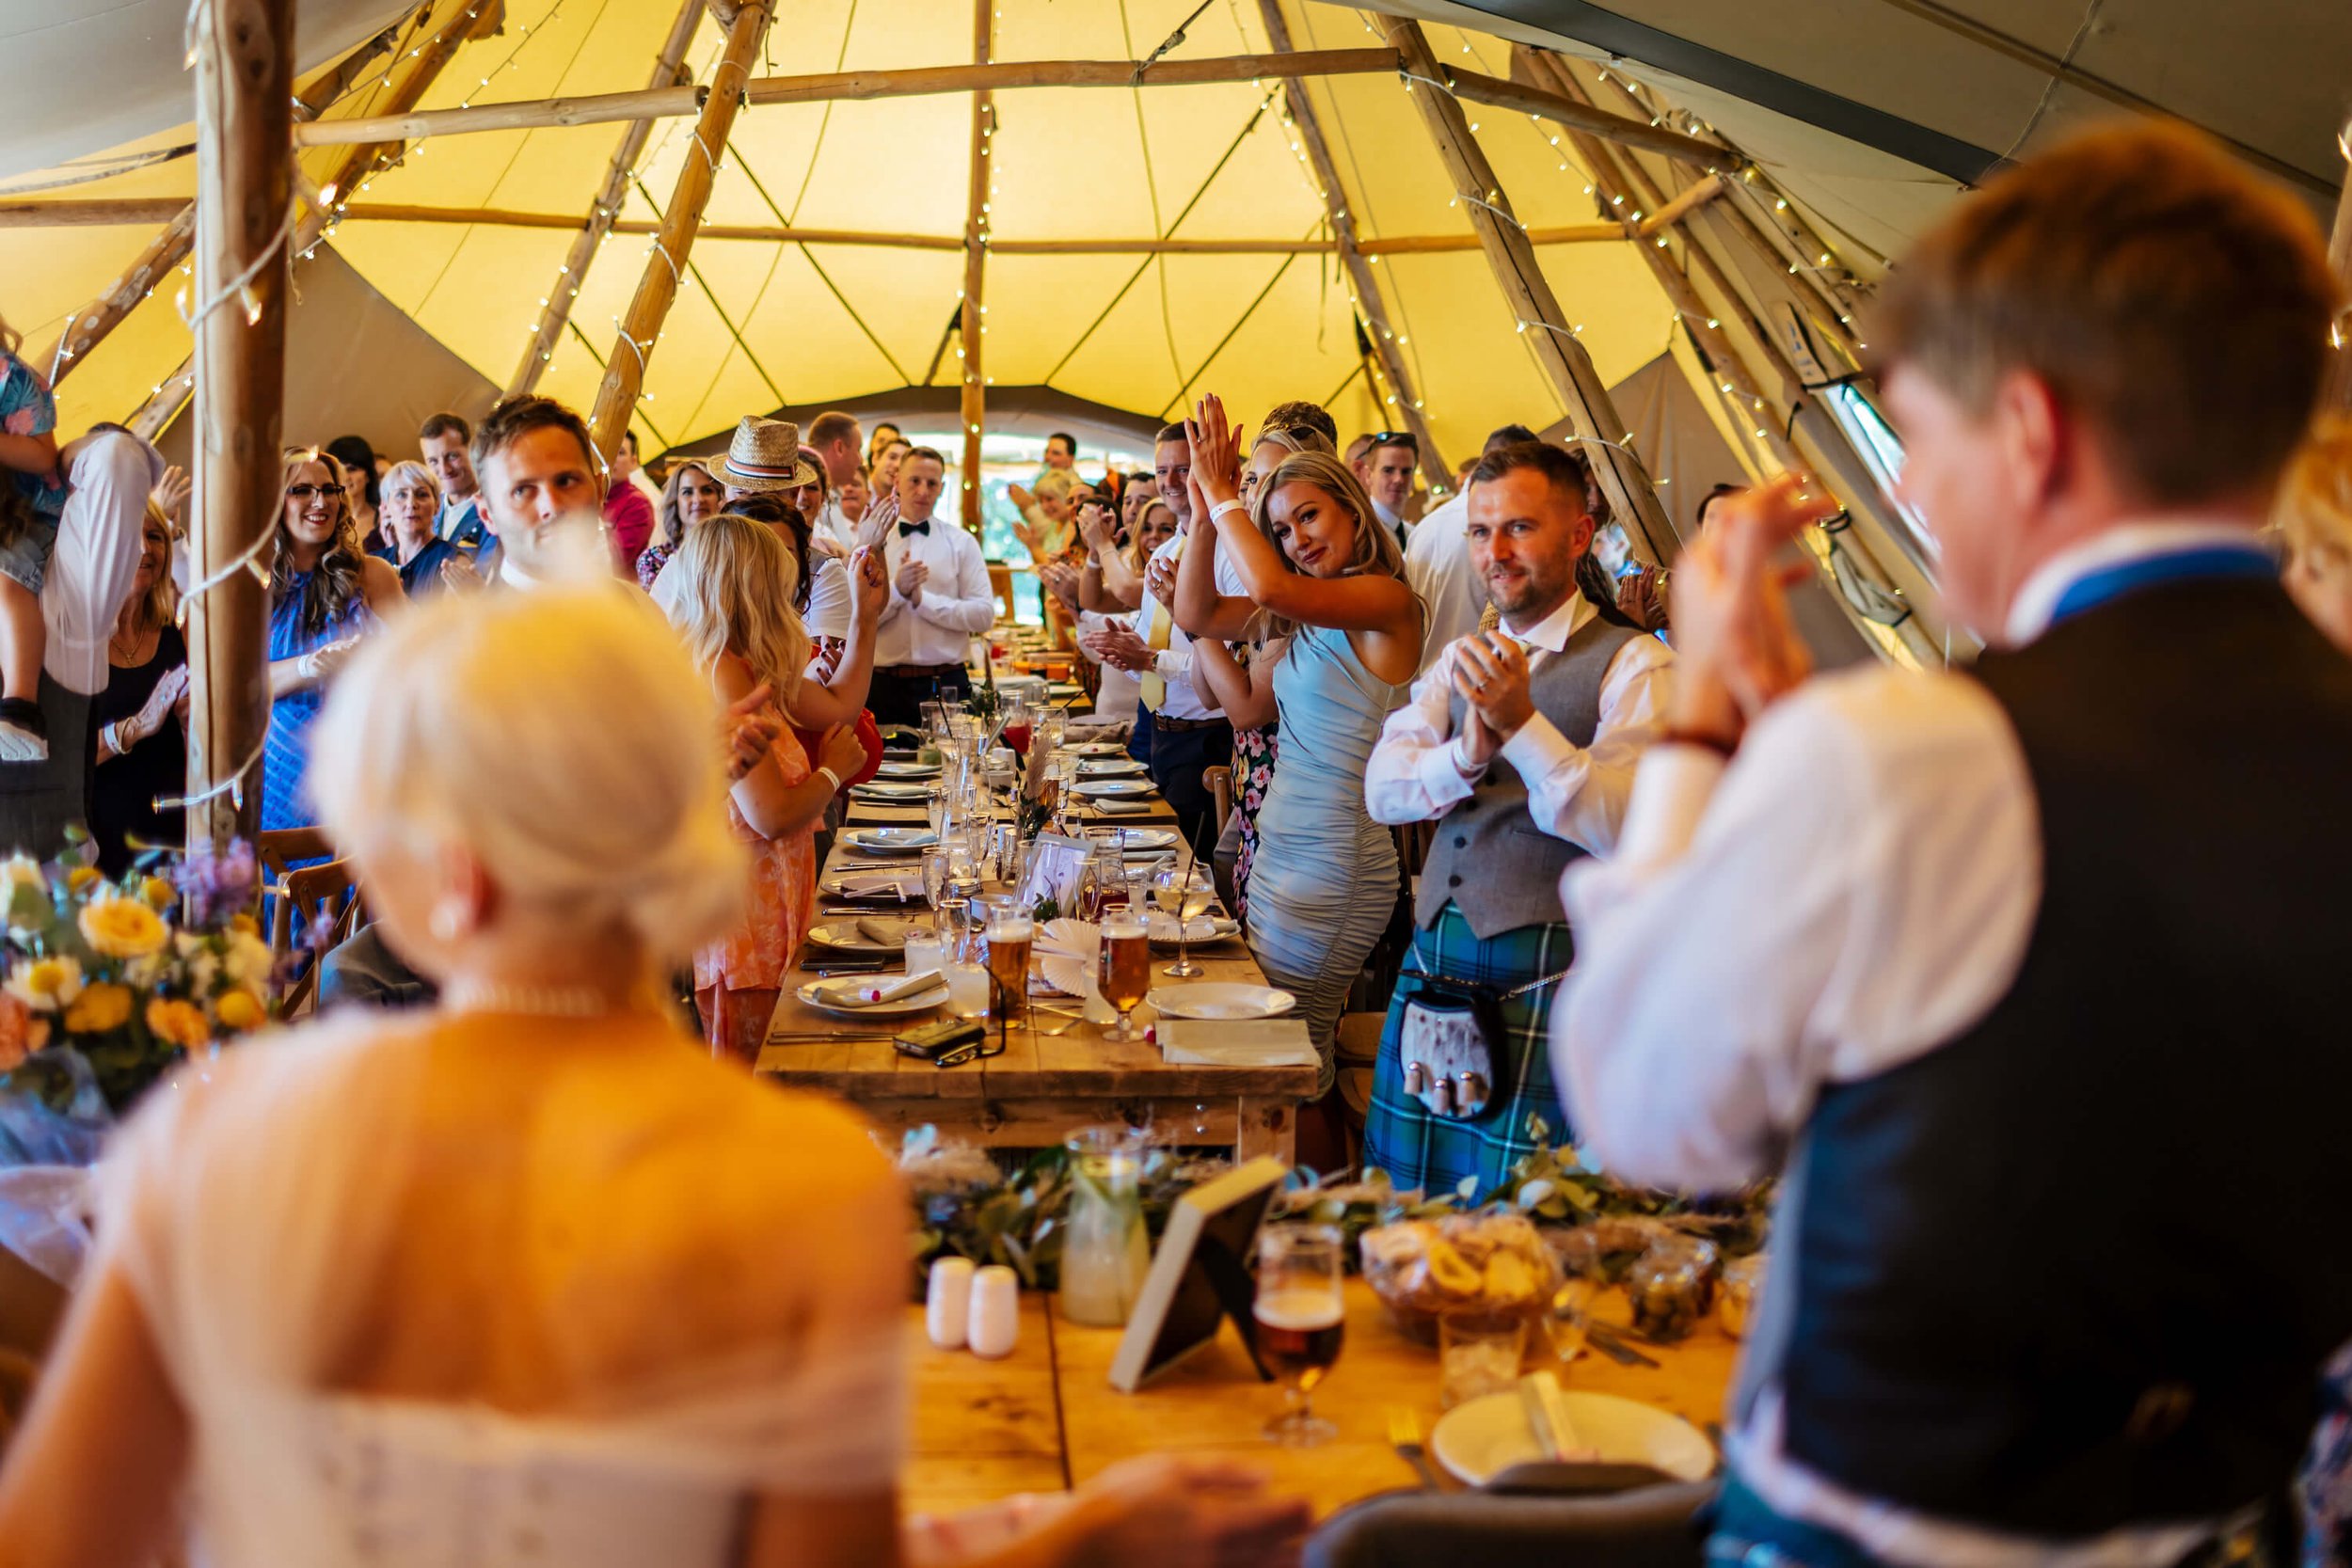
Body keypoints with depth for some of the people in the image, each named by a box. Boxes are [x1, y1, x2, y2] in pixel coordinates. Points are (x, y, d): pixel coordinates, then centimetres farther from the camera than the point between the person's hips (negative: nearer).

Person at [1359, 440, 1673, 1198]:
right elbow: (1382, 791, 3)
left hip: (1545, 971, -6)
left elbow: (1629, 830, -18)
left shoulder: (1634, 666, -6)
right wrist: (1466, 754, -16)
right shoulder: (1459, 661, 15)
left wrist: (1522, 727, -26)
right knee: (1400, 1208, 12)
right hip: (1435, 957, 6)